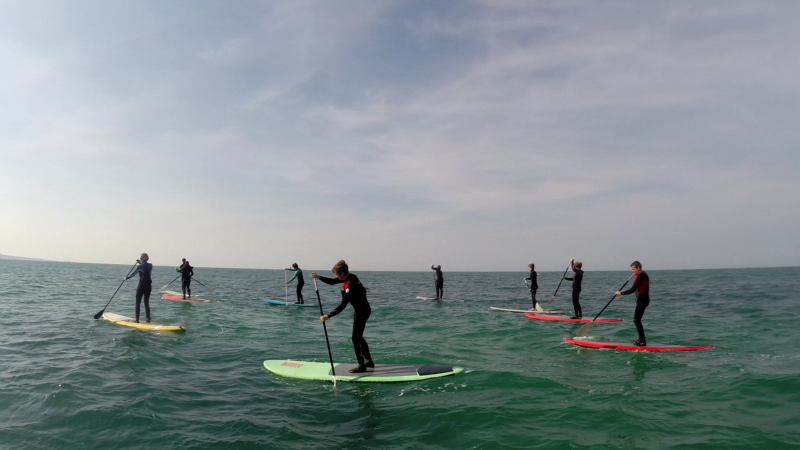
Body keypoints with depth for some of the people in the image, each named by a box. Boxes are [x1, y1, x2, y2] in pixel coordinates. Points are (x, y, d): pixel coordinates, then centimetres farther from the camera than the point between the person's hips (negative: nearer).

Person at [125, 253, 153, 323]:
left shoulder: (140, 266, -12)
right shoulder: (150, 265, 3)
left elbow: (132, 274, -2)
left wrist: (126, 277, 16)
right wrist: (141, 263, 22)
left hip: (141, 286, -5)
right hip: (149, 286, 5)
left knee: (138, 303, 4)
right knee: (147, 303, 10)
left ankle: (137, 320, 3)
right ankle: (148, 319, 7)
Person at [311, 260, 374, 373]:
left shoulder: (350, 286, -28)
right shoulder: (350, 277, 1)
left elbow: (342, 306, -28)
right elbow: (332, 281, 12)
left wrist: (328, 316, -26)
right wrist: (318, 277, -1)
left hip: (362, 311, -10)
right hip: (362, 310, 10)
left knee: (356, 338, -2)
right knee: (358, 337, 17)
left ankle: (362, 366, 5)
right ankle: (369, 363, 24)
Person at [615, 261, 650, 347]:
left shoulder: (640, 276, -19)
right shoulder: (643, 274, 13)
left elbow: (632, 290, -23)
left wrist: (620, 293, -14)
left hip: (642, 300, -11)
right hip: (643, 299, 11)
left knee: (636, 320, -10)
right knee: (637, 320, 16)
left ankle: (642, 342, -9)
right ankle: (641, 340, 22)